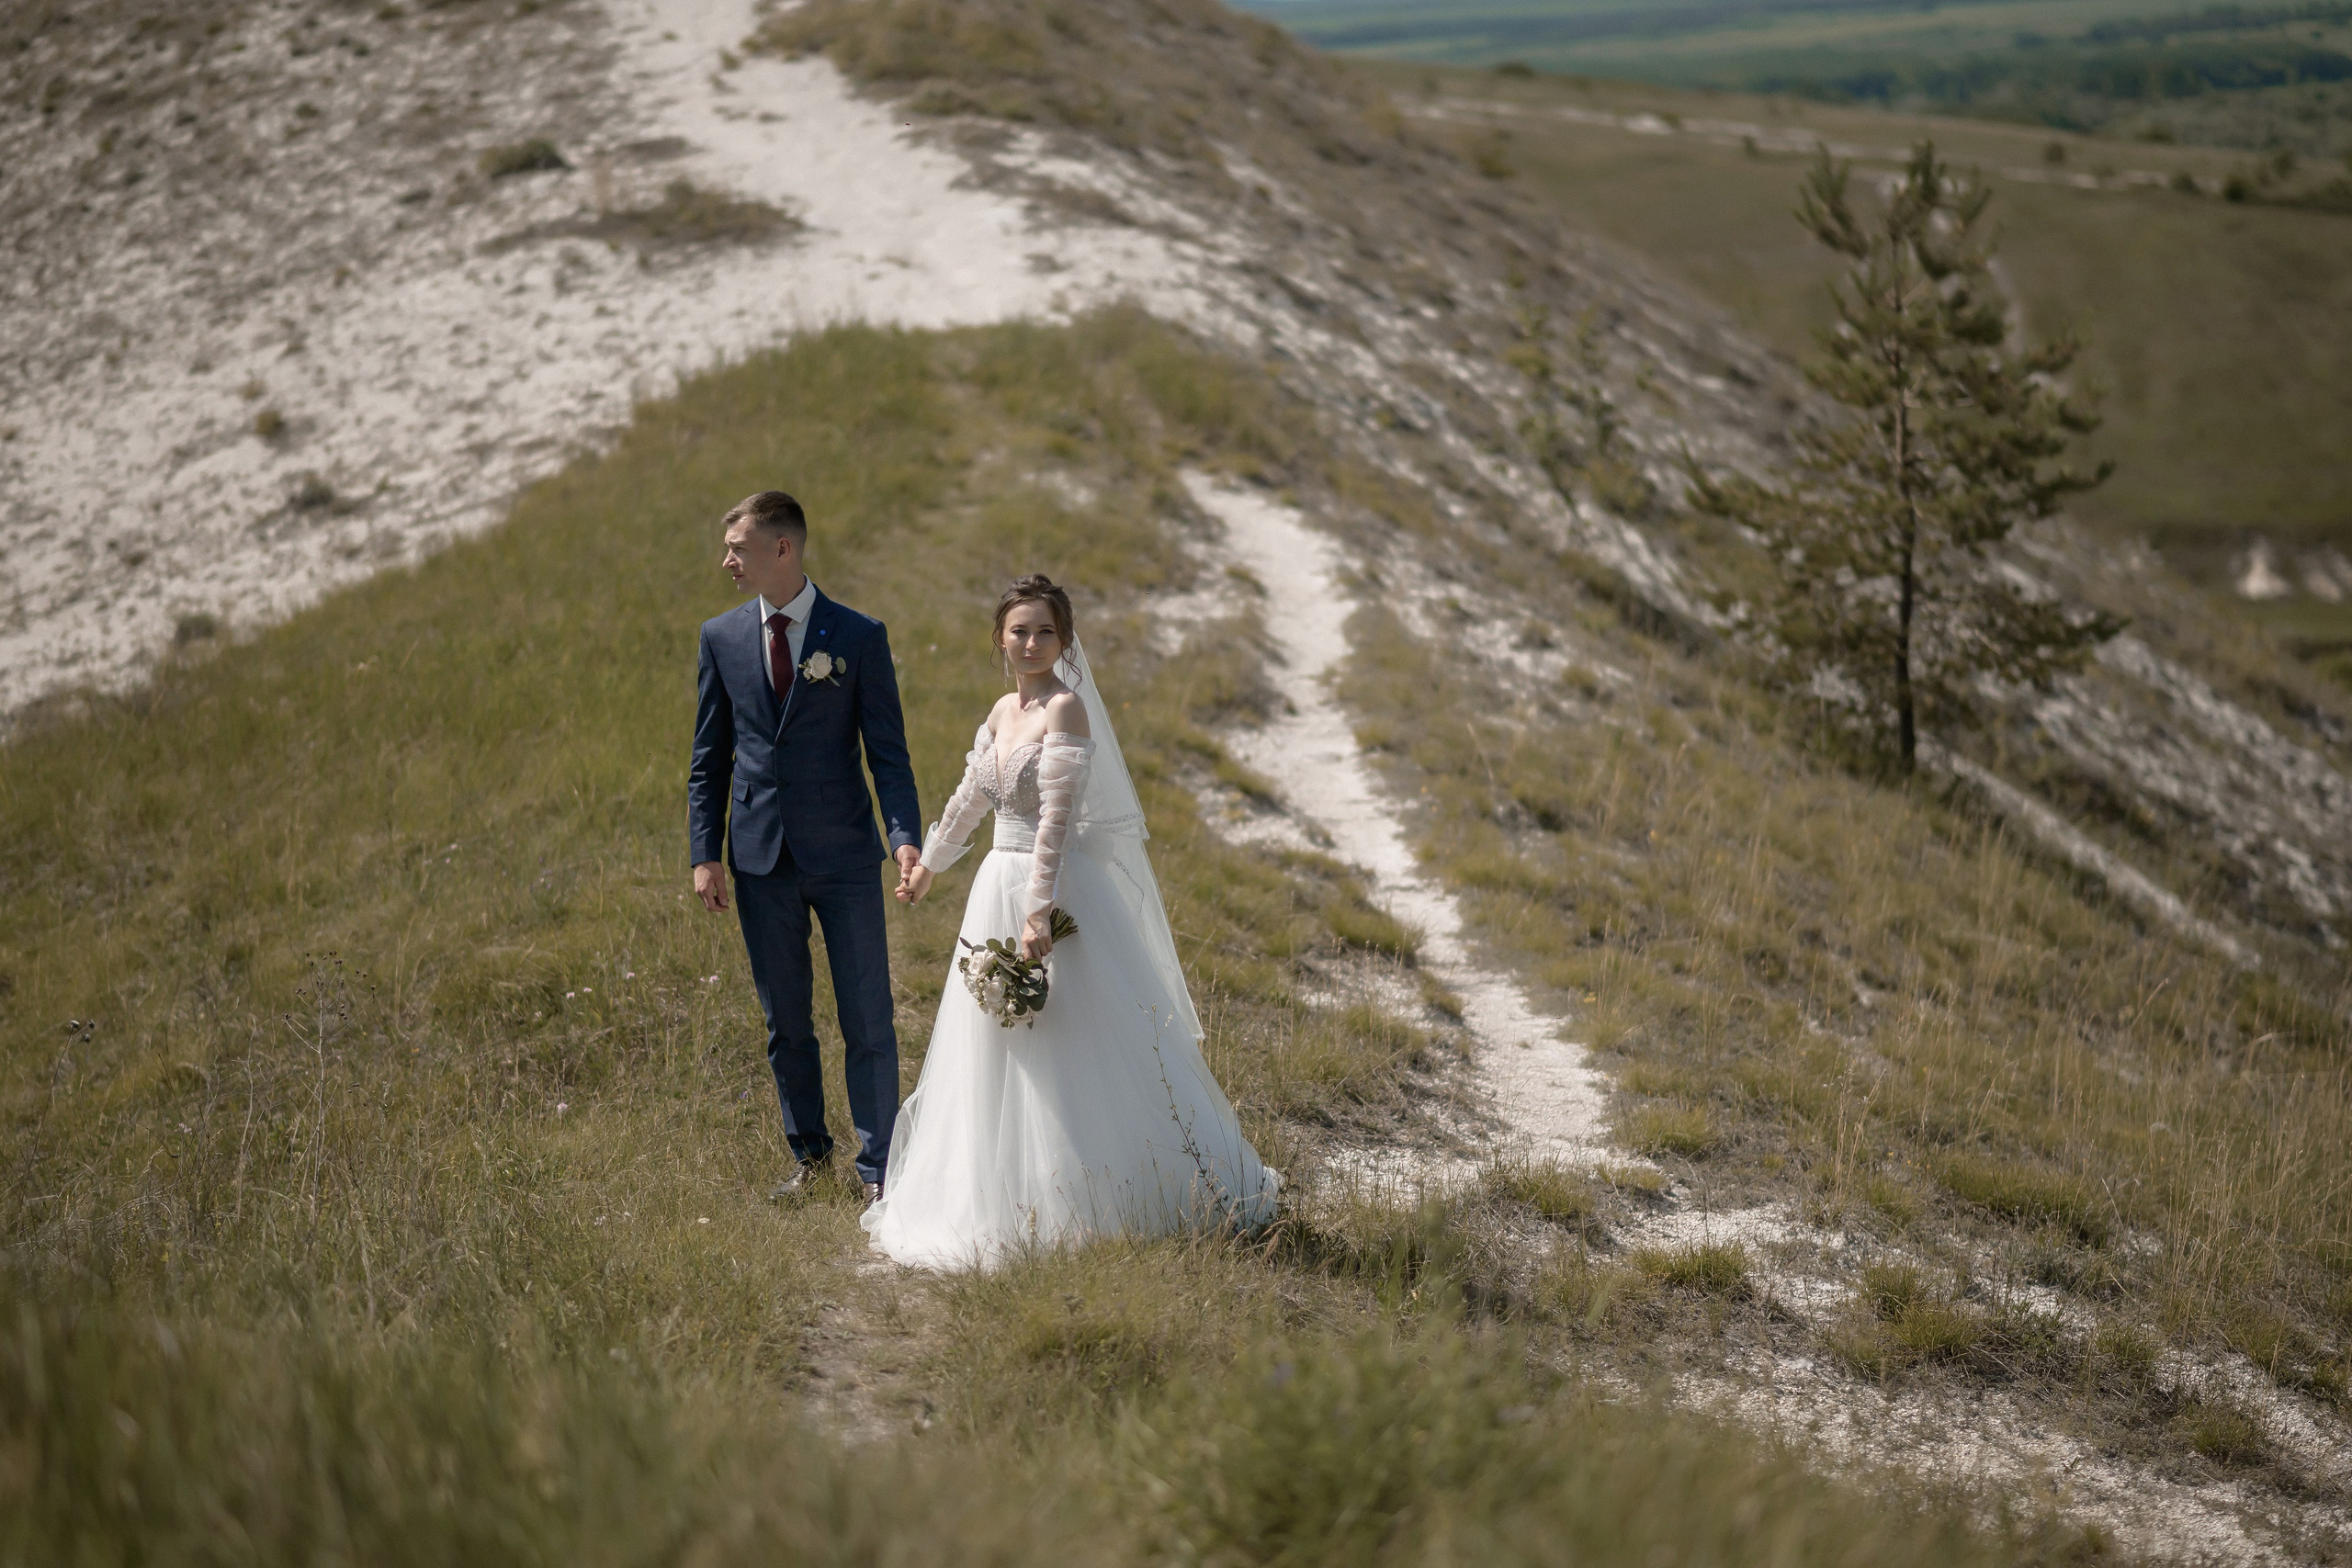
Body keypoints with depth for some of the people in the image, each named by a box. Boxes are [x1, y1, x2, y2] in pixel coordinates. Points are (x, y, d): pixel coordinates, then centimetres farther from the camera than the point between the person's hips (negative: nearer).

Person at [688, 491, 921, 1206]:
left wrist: (905, 836, -17)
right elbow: (708, 758, 9)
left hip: (843, 856, -3)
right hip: (760, 860, 3)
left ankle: (878, 1167, 10)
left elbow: (887, 751, -3)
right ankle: (808, 1152, 27)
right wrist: (705, 854, 1)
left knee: (868, 1020, 0)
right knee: (784, 1022, 12)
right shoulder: (721, 637, 5)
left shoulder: (859, 637, -4)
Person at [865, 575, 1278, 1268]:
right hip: (998, 888, 8)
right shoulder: (1004, 711, 12)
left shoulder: (1066, 708, -12)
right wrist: (926, 865, 36)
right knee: (1000, 1057, 13)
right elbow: (970, 800, 26)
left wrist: (1039, 911, -27)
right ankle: (1016, 1204, 23)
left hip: (1058, 886, -8)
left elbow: (1057, 819, -20)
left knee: (1074, 1051, -4)